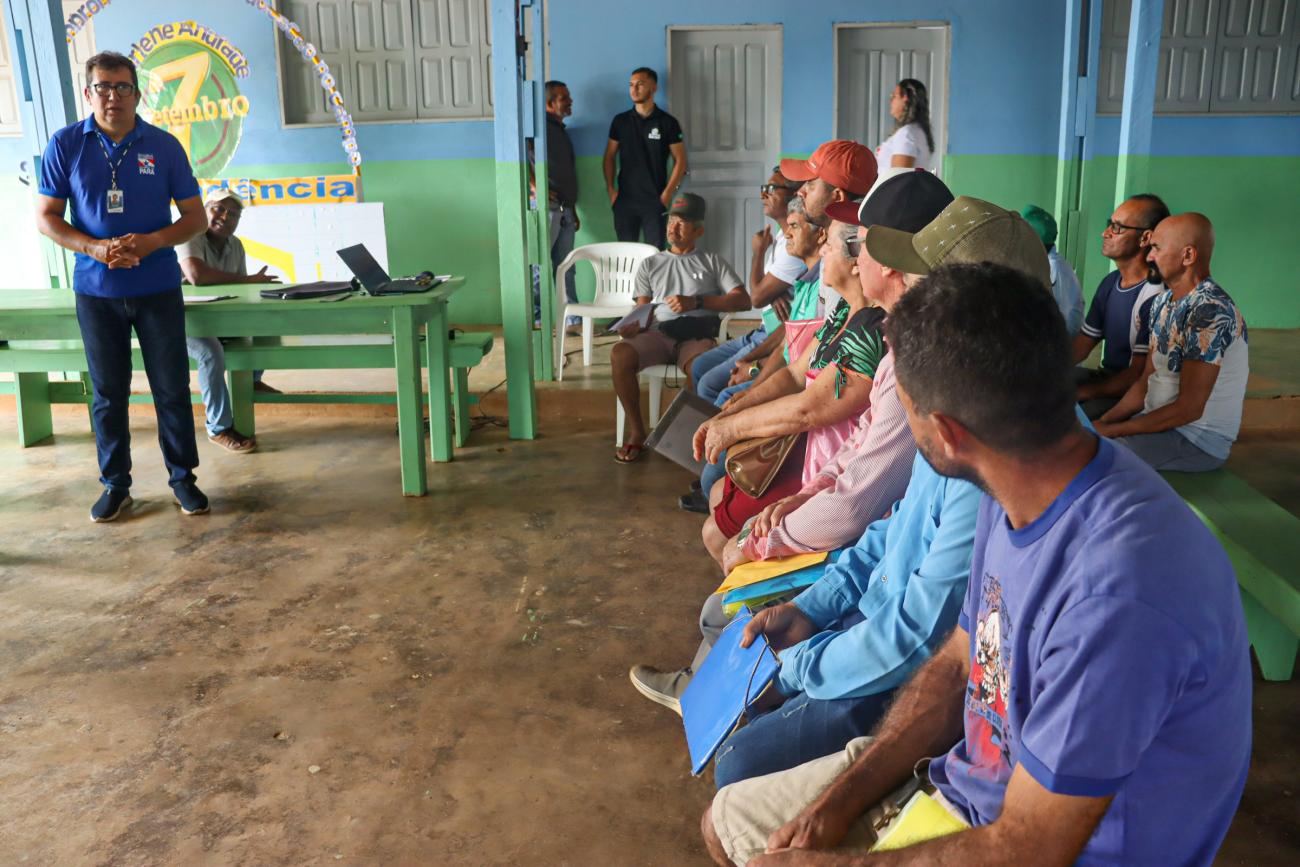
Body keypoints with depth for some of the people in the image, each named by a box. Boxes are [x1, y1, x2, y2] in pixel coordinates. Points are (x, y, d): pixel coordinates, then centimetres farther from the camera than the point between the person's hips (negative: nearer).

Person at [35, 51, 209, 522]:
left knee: (172, 389, 4)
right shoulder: (65, 144, 0)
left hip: (158, 287, 0)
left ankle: (182, 478, 17)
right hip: (96, 290, 0)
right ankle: (115, 484, 20)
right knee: (108, 393, 8)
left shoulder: (164, 146, -1)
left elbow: (196, 217, 2)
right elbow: (45, 217, 1)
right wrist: (93, 248, -16)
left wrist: (152, 242, -16)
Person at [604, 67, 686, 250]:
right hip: (624, 200, 2)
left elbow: (680, 161, 1)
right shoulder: (620, 121, 7)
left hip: (655, 201, -2)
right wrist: (610, 189, 0)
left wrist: (667, 193, -7)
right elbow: (609, 157, 11)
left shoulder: (668, 122, 0)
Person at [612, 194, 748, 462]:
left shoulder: (712, 262, 20)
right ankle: (636, 432, -16)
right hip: (658, 332, 3)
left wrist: (696, 302, -4)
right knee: (620, 354, -31)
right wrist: (633, 326, -9)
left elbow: (743, 301, 7)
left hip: (697, 334, -2)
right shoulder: (651, 264, 27)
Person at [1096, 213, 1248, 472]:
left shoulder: (1210, 311, -21)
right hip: (1156, 421, 8)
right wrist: (1103, 421, -2)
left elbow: (1189, 409, -22)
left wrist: (1111, 430, -18)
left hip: (1199, 442, -8)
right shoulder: (1163, 302, 8)